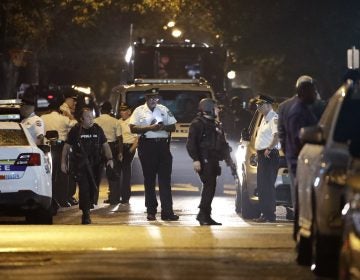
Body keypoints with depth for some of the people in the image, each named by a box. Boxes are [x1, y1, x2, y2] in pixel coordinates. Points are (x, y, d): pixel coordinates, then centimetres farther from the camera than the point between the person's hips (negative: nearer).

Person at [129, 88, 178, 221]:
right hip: (147, 145, -2)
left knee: (165, 179, -3)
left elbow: (172, 127, 12)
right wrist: (149, 128, -16)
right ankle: (151, 211, 9)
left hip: (163, 145, 2)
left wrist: (163, 127, -9)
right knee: (149, 180, 3)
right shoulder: (139, 111, 3)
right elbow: (133, 128, -5)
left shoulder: (164, 110, 12)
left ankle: (167, 211, -5)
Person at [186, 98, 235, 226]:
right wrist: (195, 159, -21)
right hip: (204, 161, -9)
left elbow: (222, 143, 27)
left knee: (211, 187, 7)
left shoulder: (216, 124, 22)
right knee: (209, 185, -16)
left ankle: (206, 216, 11)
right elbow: (191, 143, -13)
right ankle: (203, 214, -15)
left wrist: (228, 158, 21)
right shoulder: (197, 123, -6)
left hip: (213, 161, 9)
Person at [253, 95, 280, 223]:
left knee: (268, 185, -11)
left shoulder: (274, 118, -12)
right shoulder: (264, 118, 20)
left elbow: (277, 135, -25)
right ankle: (264, 213, 16)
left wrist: (269, 148, -24)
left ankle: (270, 215, -11)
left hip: (269, 155, -10)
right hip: (262, 155, 10)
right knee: (261, 185, 12)